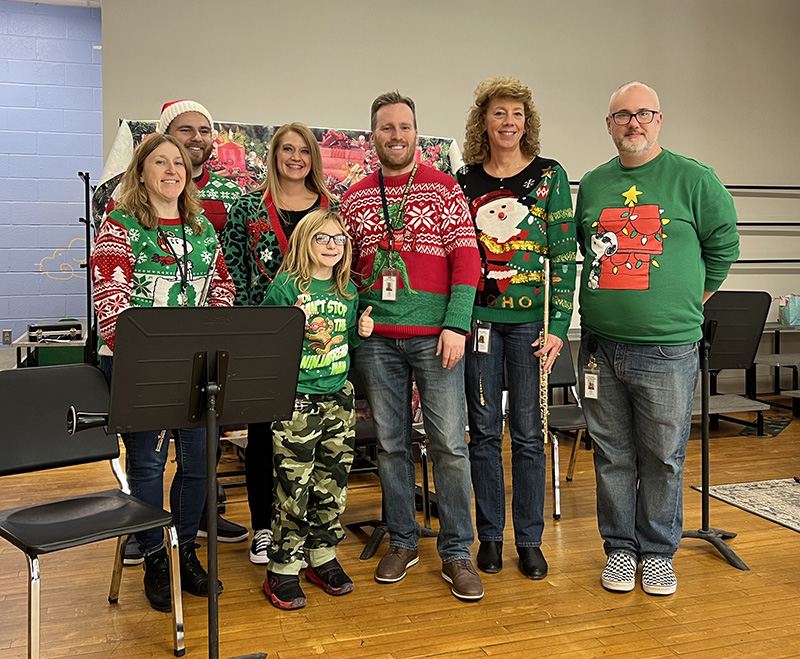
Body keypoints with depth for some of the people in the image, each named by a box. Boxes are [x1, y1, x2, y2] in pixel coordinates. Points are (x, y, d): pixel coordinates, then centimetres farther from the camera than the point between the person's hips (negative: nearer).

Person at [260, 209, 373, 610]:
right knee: (294, 486, -3)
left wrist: (361, 332, 0)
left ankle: (323, 558, 29)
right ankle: (282, 571, 11)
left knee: (332, 482, 12)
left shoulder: (348, 291, 10)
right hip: (296, 398, -5)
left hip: (338, 396, 6)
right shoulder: (286, 286, -6)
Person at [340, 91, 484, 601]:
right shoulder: (355, 197, 11)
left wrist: (456, 325, -12)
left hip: (434, 334, -3)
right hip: (376, 338, 3)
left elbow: (467, 257, -4)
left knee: (450, 444, -1)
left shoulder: (444, 188, 2)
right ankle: (403, 541, 26)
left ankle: (456, 552, 13)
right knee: (391, 443, 10)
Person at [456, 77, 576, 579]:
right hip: (477, 317, 2)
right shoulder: (464, 180, 8)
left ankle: (530, 539, 19)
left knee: (528, 432, 4)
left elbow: (564, 254, -2)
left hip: (530, 318, -2)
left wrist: (558, 325, -9)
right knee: (484, 429, 8)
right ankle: (490, 534, 22)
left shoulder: (550, 175, 2)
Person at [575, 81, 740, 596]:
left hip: (668, 347, -3)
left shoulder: (693, 179, 0)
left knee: (663, 457, 7)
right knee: (612, 454, 11)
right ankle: (620, 547, 26)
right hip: (600, 345, 3)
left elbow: (724, 245, 6)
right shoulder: (592, 185, 11)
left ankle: (658, 552, 24)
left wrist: (686, 304, 6)